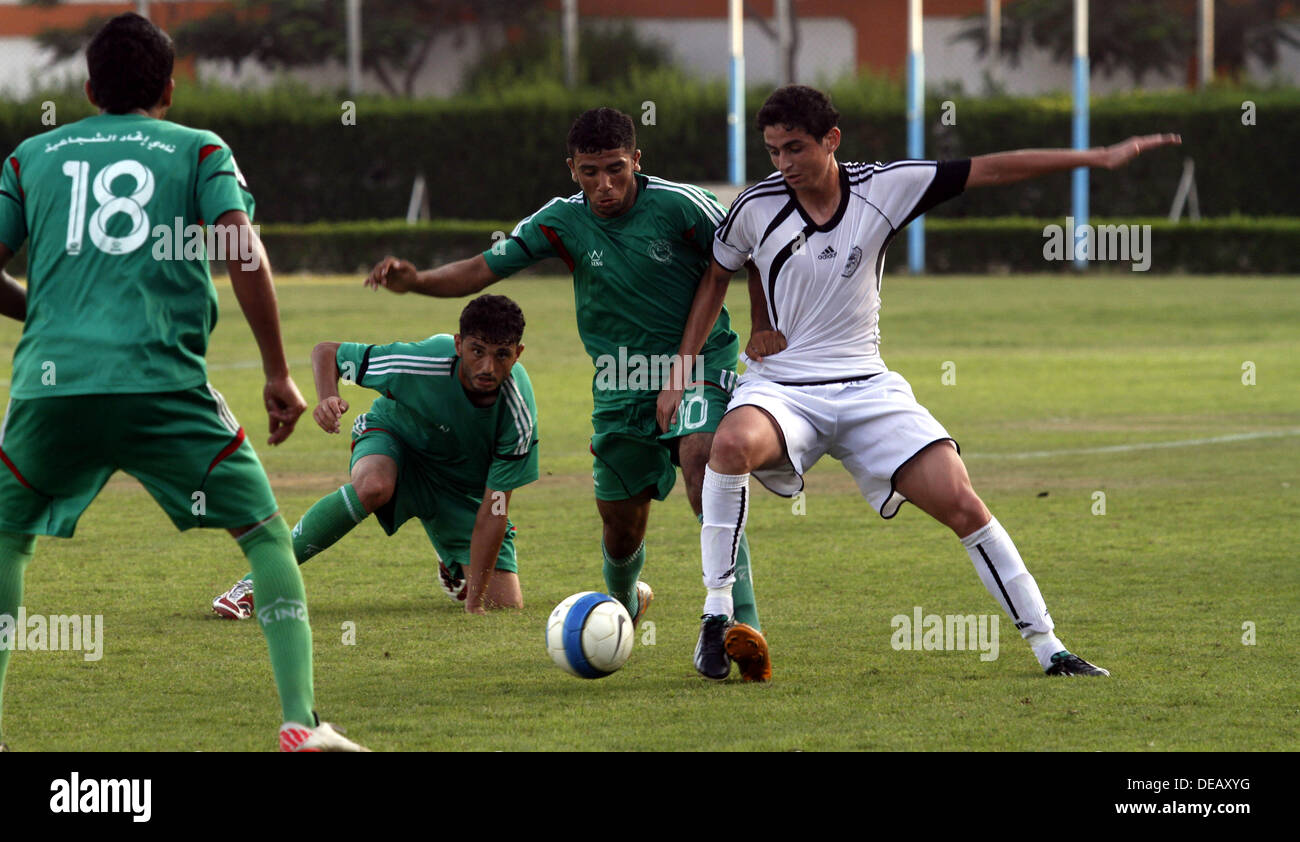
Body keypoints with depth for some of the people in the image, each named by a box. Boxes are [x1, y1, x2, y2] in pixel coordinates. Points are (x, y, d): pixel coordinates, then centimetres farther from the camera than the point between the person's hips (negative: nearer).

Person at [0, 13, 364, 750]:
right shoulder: (200, 152, 12)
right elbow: (245, 254, -2)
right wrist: (279, 374, 3)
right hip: (161, 380, -2)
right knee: (266, 531, 10)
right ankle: (302, 724, -3)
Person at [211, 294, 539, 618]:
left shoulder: (519, 415, -31)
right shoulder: (418, 364, -34)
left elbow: (493, 510, -27)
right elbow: (326, 352, -19)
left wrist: (475, 601, -29)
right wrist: (327, 399, -42)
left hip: (464, 489, 2)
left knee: (506, 605, -8)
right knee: (373, 485, -41)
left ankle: (452, 568, 30)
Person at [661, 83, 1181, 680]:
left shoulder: (884, 187, -5)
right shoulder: (756, 208, -5)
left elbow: (990, 170, -2)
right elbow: (716, 278, 12)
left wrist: (1098, 158, -5)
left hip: (867, 389, 1)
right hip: (780, 388, -1)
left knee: (960, 502, -12)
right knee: (733, 444, -36)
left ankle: (1046, 646, 0)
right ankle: (717, 614, -25)